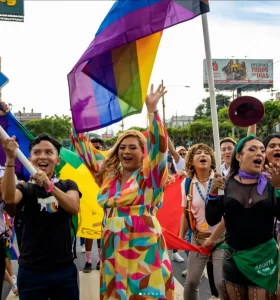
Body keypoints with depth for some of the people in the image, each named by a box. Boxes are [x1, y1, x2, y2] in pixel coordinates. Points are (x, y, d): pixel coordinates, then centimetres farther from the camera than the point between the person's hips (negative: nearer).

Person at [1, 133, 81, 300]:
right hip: (31, 271, -1)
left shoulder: (68, 185, 3)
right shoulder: (25, 188, 0)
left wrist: (49, 185, -32)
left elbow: (74, 208, -17)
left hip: (64, 270, 1)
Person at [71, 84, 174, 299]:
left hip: (143, 248, -4)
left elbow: (159, 145, -15)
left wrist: (152, 110, -24)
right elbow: (86, 151, 16)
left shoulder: (149, 175, -1)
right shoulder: (108, 175, 10)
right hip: (113, 251, 5)